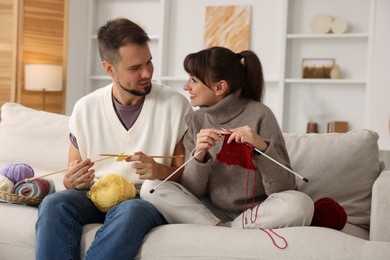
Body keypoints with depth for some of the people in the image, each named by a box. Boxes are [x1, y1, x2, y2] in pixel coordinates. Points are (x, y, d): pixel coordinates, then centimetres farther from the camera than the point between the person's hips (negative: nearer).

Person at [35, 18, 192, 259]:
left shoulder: (175, 105, -2)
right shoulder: (85, 108, 5)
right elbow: (70, 182, 12)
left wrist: (161, 172, -19)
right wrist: (73, 181, -12)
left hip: (151, 199, -2)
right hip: (96, 197, 2)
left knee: (129, 211, -38)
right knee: (54, 204, -30)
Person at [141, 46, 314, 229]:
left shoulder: (259, 115, -9)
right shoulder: (197, 120, 4)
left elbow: (284, 189, -12)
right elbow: (190, 192, 0)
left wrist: (263, 147, -28)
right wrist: (198, 156, -19)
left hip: (254, 215, -3)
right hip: (211, 212, 4)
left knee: (300, 204, -33)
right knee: (150, 188, -16)